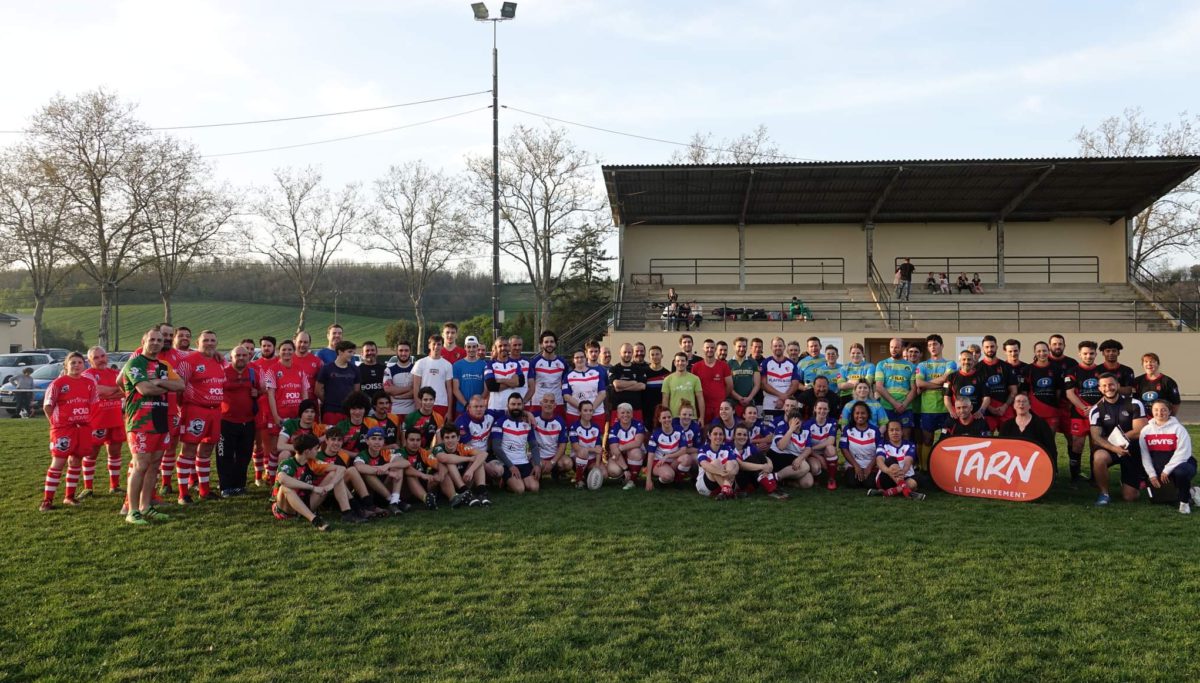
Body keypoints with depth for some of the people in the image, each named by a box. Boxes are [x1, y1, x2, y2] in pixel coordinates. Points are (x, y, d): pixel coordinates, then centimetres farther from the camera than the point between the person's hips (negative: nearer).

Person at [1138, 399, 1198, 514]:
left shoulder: (1178, 428, -8)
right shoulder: (1145, 430, 4)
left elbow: (1182, 453, -15)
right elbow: (1145, 455, 2)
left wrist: (1167, 470, -19)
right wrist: (1152, 474, -7)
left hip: (1179, 465, -4)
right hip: (1158, 469, 5)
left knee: (1181, 472, -40)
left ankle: (1184, 501, -12)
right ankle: (1188, 493, 18)